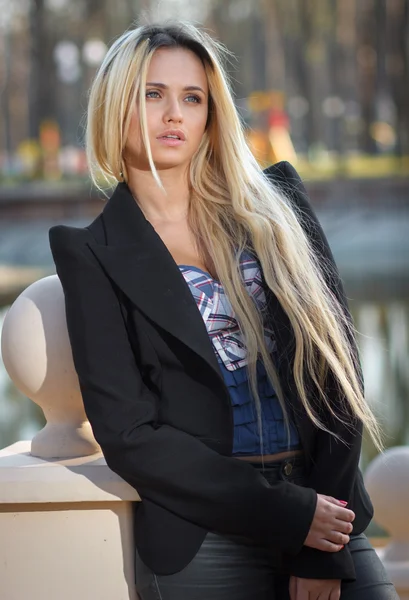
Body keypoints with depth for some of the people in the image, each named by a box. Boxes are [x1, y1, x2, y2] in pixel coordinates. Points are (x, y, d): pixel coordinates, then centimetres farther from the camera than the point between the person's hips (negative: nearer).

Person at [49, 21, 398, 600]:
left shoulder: (275, 203, 7)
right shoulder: (95, 255, 0)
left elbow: (337, 365, 3)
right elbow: (128, 432, -5)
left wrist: (324, 550, -6)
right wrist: (288, 515, -12)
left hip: (328, 506, 2)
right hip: (204, 543, -2)